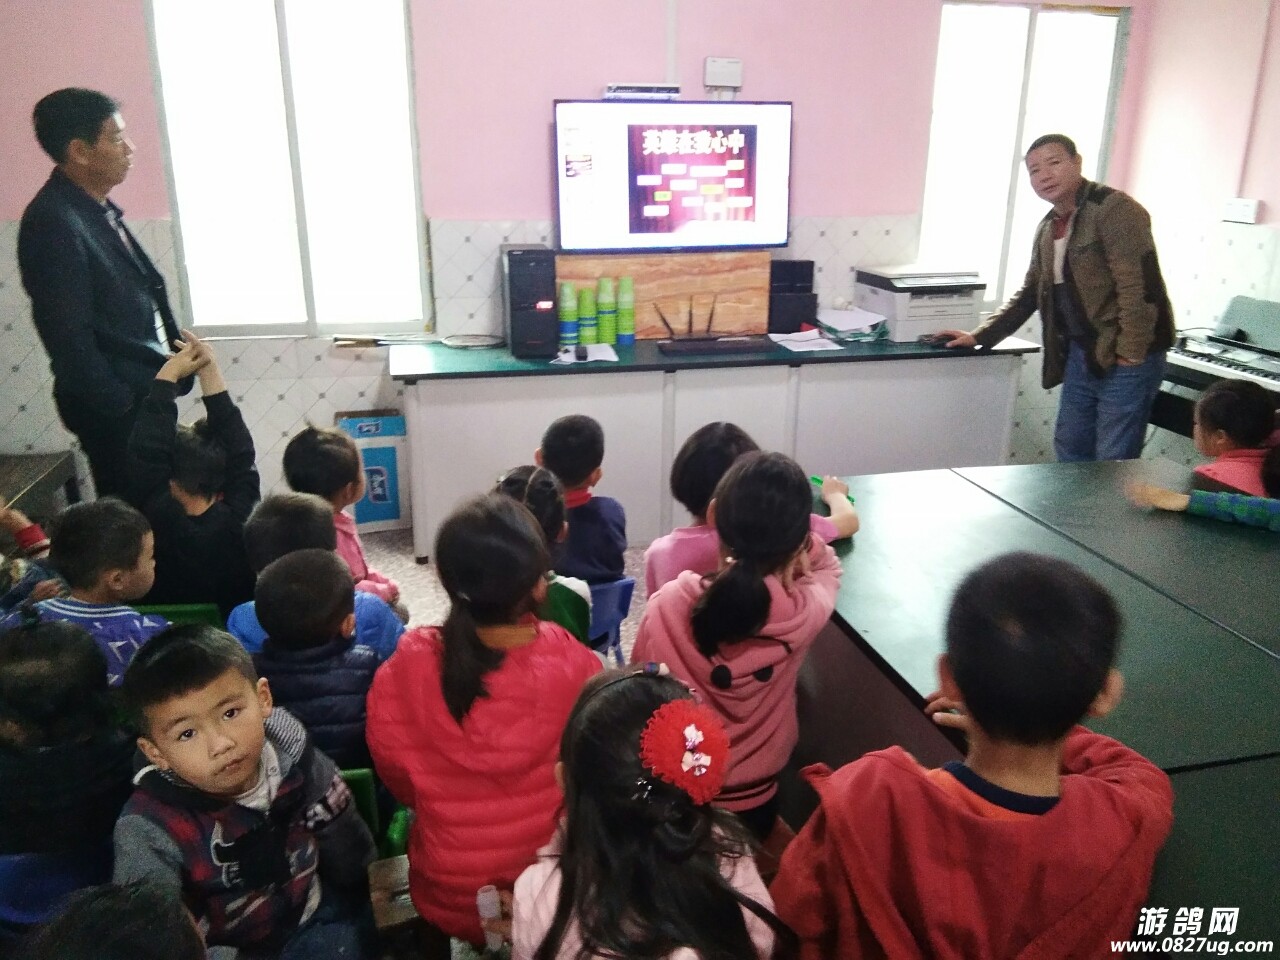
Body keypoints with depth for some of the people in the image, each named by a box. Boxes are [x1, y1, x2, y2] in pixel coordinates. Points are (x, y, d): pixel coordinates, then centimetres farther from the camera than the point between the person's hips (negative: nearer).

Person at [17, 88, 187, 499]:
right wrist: (116, 405, -17)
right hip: (115, 403, -9)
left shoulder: (96, 207, 9)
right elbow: (67, 334, -21)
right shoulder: (52, 221, -19)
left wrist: (169, 370, 13)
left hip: (144, 389, 9)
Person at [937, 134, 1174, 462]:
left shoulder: (1115, 209, -12)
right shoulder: (1048, 227, 14)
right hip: (1081, 353, 8)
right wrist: (979, 337, 17)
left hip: (1125, 357, -8)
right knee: (1069, 448, 14)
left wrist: (1131, 353, -22)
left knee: (1114, 463, -5)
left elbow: (1140, 284, -19)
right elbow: (1030, 293, 22)